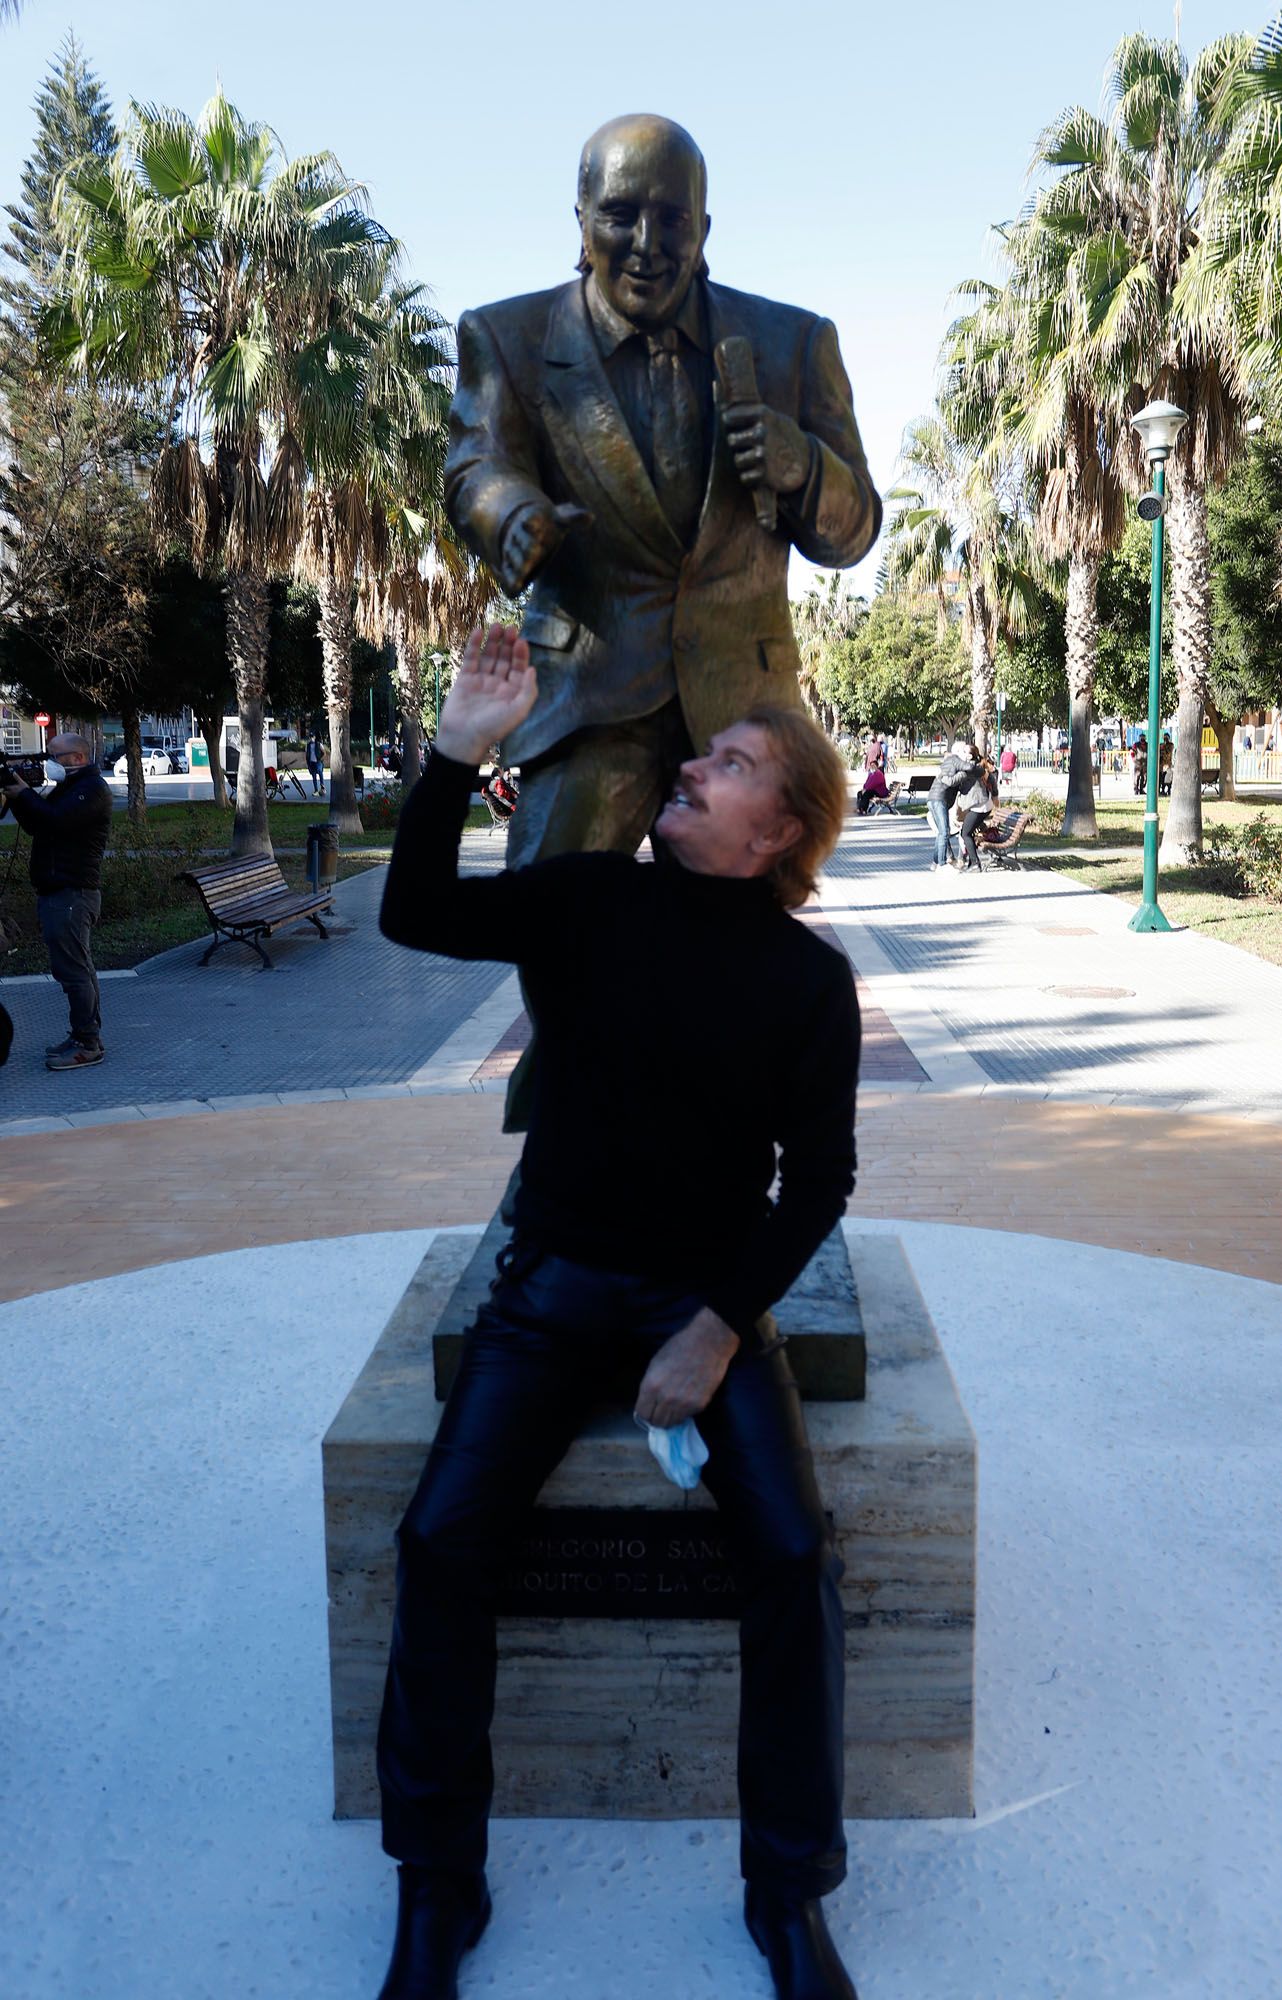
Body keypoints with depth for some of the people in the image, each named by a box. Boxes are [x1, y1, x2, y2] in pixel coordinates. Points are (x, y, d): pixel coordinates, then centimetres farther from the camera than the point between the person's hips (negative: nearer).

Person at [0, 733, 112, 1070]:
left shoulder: (92, 788, -10)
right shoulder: (67, 788, 22)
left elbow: (57, 820, -23)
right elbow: (35, 825, 21)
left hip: (72, 894, -11)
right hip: (55, 891, 11)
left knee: (73, 969, -10)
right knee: (77, 968, 14)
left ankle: (88, 1045, -7)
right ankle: (84, 1035, 21)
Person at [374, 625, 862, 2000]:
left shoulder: (808, 977, -4)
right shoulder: (591, 901, -1)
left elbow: (819, 1177, -2)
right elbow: (415, 915, -8)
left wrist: (720, 1327, -12)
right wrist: (461, 753, -18)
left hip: (712, 1289, -1)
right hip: (556, 1279, 1)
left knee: (794, 1551, -20)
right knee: (442, 1535, -17)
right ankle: (436, 1889, 4)